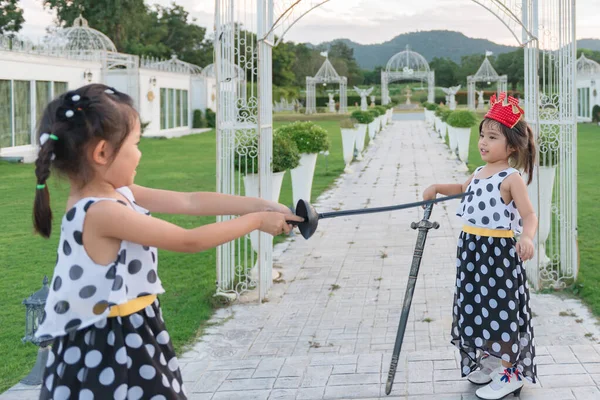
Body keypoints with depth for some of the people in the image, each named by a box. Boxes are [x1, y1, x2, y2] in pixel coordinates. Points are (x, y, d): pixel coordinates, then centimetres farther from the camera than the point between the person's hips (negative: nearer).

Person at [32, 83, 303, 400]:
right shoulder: (100, 212, -25)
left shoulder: (114, 194, 2)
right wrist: (256, 220, -11)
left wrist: (263, 205, 0)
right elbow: (188, 242, -21)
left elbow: (190, 201, 3)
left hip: (133, 338, 9)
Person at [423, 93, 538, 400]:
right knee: (478, 306, 16)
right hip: (472, 250, 8)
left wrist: (527, 237, -40)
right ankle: (484, 362, 32)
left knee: (500, 309, -1)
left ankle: (511, 373, 12)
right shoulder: (479, 173, 10)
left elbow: (530, 216, -21)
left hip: (499, 251, -8)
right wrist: (438, 188, 20)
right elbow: (463, 188, 33)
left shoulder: (511, 178, -14)